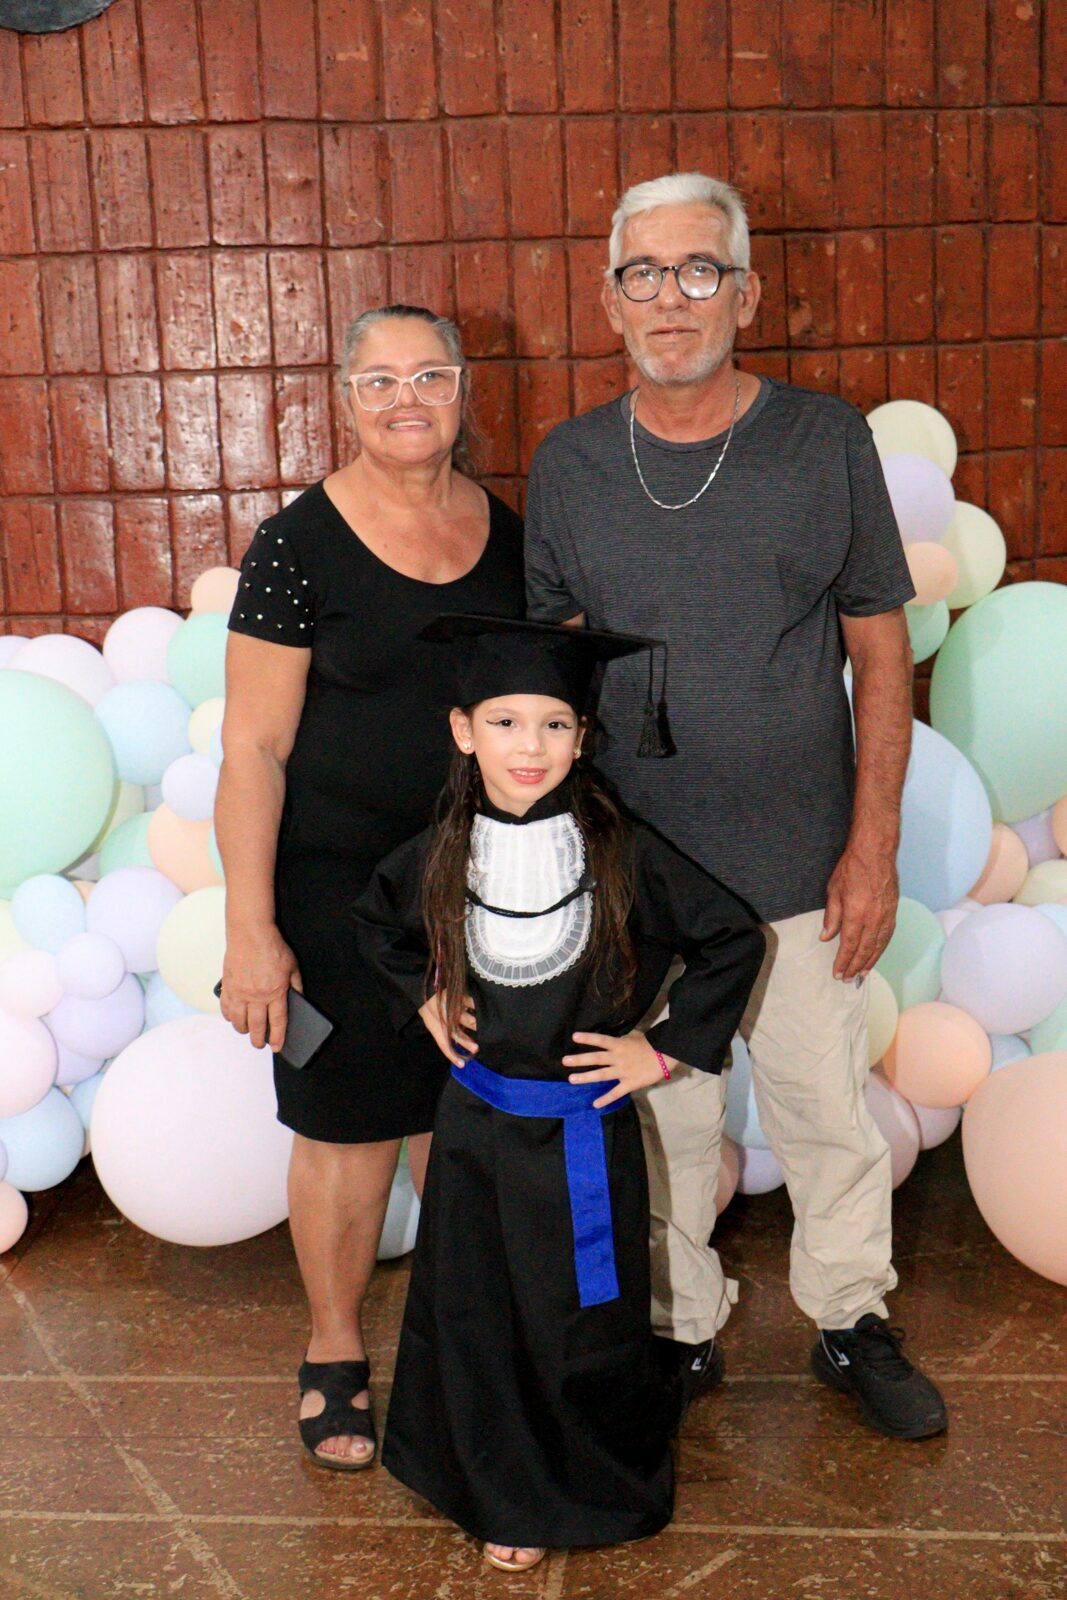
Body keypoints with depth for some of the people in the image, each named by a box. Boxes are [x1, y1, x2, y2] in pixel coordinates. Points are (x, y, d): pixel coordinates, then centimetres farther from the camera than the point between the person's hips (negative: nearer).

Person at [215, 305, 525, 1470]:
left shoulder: (505, 531, 4)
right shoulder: (298, 545, -11)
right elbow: (252, 747, -11)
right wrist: (250, 930, -14)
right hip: (340, 881, -4)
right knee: (348, 1123, 6)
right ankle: (334, 1356, 28)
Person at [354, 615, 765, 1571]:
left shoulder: (622, 854, -15)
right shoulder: (441, 856, -5)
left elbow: (735, 939, -7)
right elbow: (378, 924, 17)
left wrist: (669, 1047, -7)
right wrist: (423, 1000, 5)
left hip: (583, 1129, -3)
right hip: (476, 1123, 3)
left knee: (585, 1322, 9)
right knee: (476, 1313, 14)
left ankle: (600, 1486, 37)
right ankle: (508, 1493, 39)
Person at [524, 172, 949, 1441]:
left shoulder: (828, 443, -4)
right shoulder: (567, 465, 0)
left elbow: (880, 652, -1)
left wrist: (873, 844, -5)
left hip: (801, 866, -1)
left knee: (826, 1107, 12)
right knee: (661, 1119, 14)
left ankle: (853, 1324, 36)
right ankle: (682, 1332, 36)